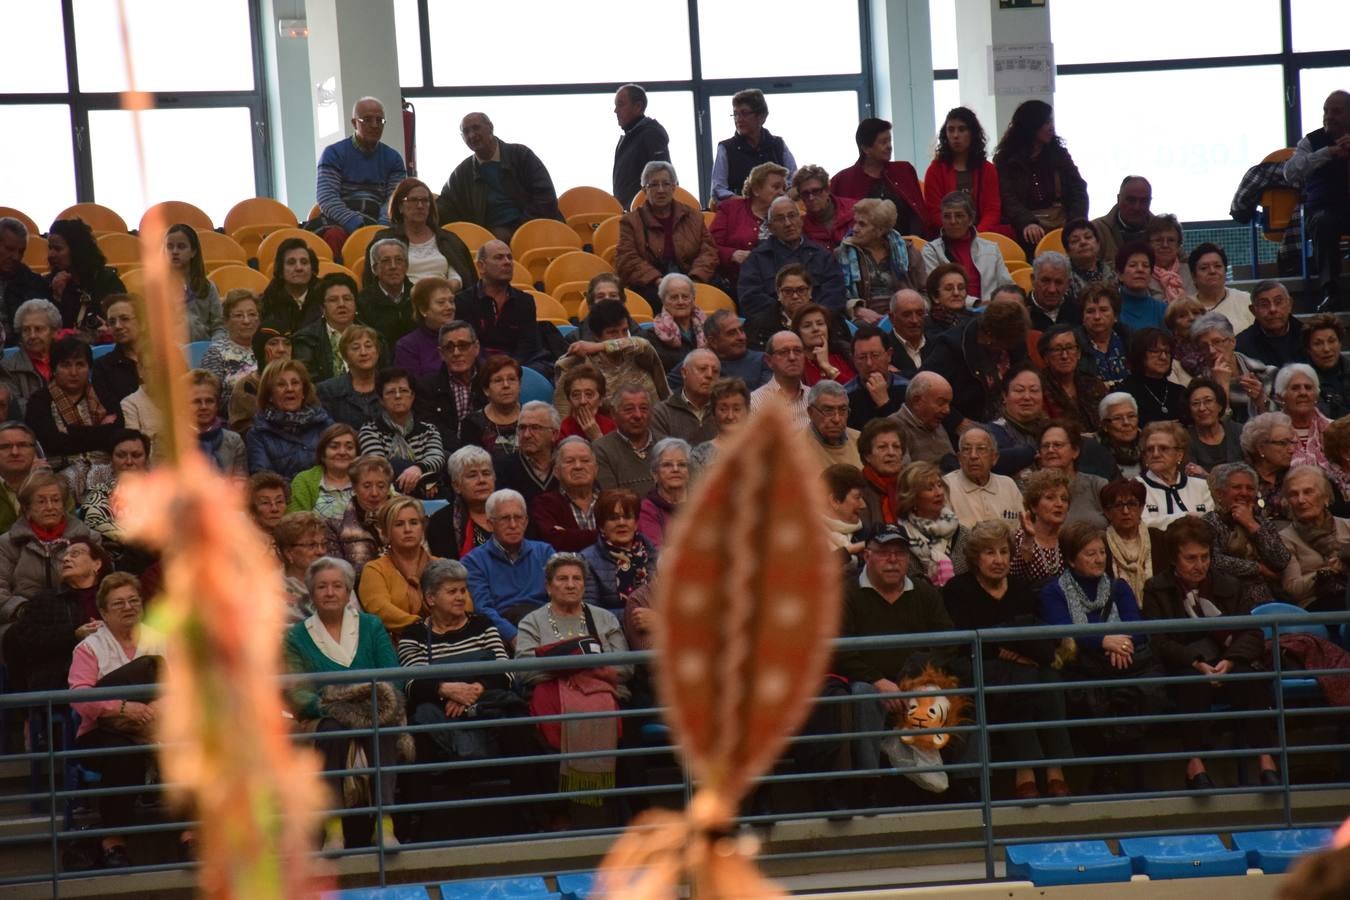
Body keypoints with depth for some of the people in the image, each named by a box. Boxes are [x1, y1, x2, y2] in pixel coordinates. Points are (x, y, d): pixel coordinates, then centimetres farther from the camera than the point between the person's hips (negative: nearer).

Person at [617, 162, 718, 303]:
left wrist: (694, 278, -12)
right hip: (650, 287, -2)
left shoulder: (694, 217, 20)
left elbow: (708, 252, 10)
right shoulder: (630, 221, 13)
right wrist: (657, 280, -16)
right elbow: (626, 260, 1)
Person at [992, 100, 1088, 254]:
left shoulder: (1059, 154, 18)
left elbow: (1078, 189, 10)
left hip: (1063, 224, 3)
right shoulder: (1006, 160, 7)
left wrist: (1076, 222, -10)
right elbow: (1008, 199, -6)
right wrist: (1027, 223, -26)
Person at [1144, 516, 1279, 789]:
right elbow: (1159, 643, -7)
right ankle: (1195, 764, -38)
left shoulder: (1228, 585, 15)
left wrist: (1230, 661, -18)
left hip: (1229, 668, 2)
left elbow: (1252, 633, 3)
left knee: (1252, 677, -30)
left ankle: (1266, 761, -35)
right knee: (1192, 681, -36)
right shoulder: (1157, 590, 6)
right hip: (1182, 669, -2)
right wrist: (1197, 664, -23)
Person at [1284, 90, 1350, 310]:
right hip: (1326, 209, -1)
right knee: (1324, 222, -36)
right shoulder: (1312, 141, 6)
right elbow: (1290, 172, -10)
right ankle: (1329, 291, -41)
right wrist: (1328, 152, -17)